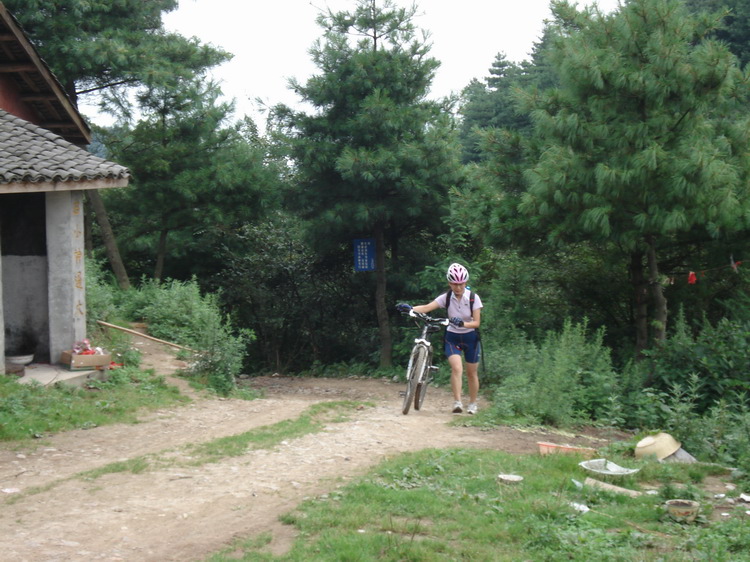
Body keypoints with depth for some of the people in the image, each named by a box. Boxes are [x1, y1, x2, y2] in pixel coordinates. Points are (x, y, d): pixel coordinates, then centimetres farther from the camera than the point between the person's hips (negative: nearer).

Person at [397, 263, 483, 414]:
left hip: (470, 338, 0)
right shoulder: (446, 297, -10)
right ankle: (457, 402, -22)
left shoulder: (473, 298, -14)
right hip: (452, 337, 0)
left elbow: (477, 322, -15)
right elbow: (427, 308, -21)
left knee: (472, 373, 9)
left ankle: (473, 403, 28)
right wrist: (410, 308, -39)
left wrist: (463, 324, -35)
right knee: (457, 368, -23)